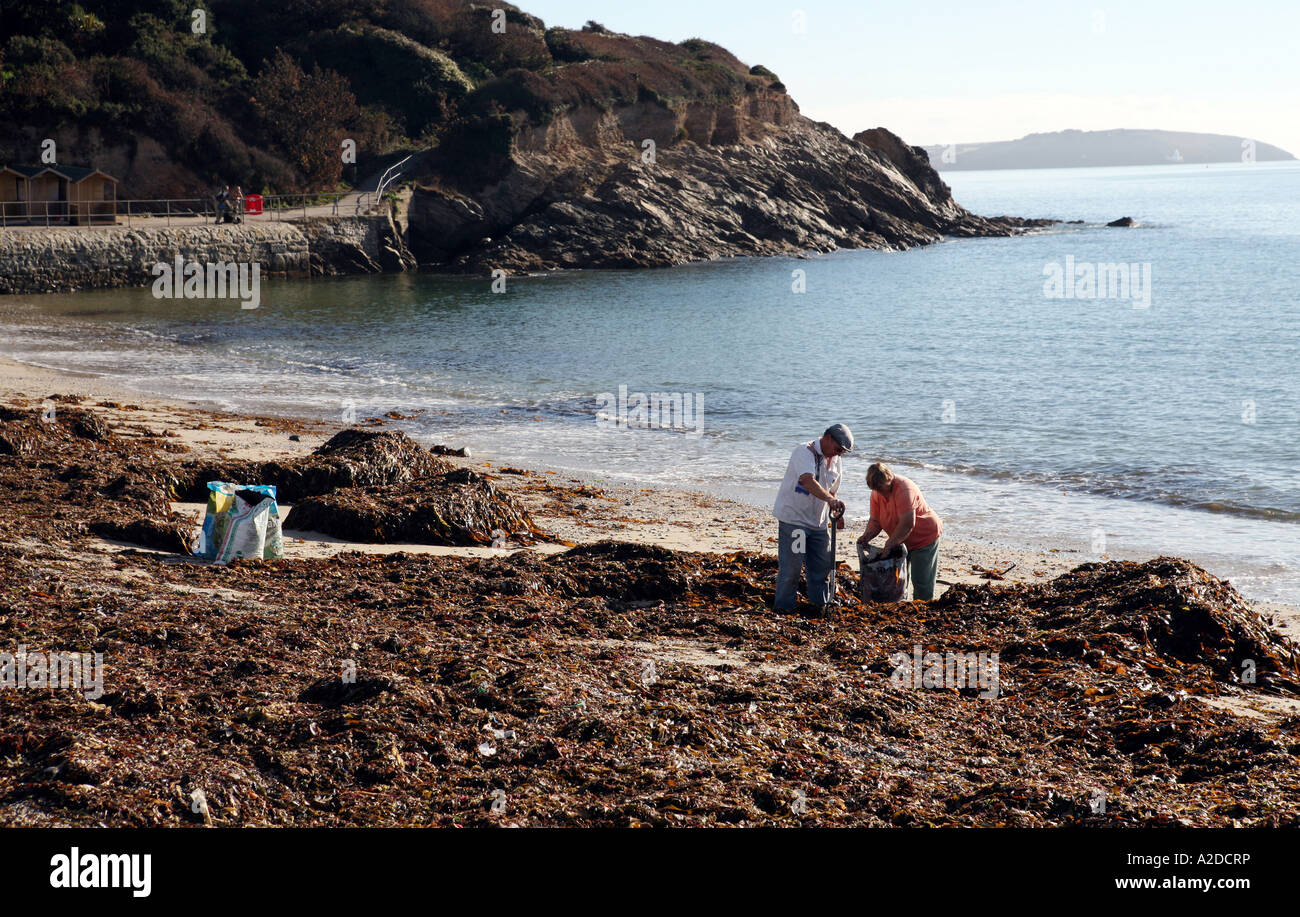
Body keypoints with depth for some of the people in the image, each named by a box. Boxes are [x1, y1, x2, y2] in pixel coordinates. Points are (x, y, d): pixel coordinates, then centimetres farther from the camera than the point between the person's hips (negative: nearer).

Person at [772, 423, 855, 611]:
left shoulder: (834, 460, 10)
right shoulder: (804, 451, -16)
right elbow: (808, 481, -33)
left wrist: (836, 512, 1)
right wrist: (830, 499, -46)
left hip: (818, 522, 8)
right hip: (793, 517, -7)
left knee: (822, 566, 10)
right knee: (791, 567, -6)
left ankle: (821, 606, 21)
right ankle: (783, 608, 5)